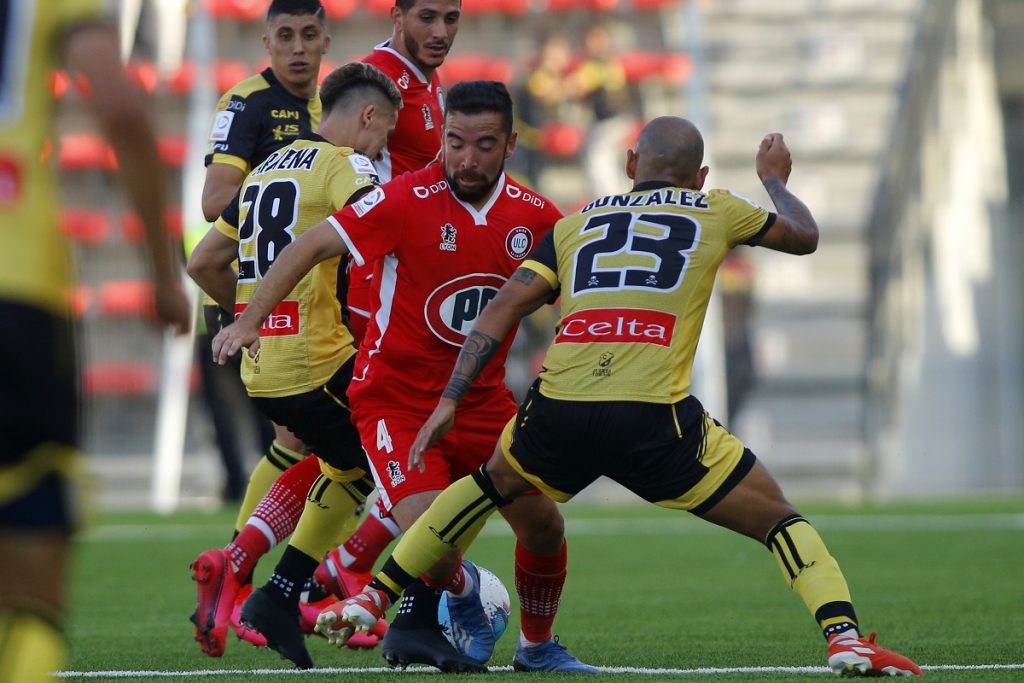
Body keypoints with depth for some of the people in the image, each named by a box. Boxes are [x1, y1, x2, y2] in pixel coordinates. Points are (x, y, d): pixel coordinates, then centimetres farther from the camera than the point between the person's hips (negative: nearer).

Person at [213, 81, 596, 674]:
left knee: (544, 526, 2)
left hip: (484, 401, 5)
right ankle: (463, 590, 17)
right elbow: (311, 247, -20)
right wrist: (250, 320, -29)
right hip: (397, 398, -5)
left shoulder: (534, 215, -3)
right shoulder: (407, 200, -18)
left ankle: (540, 644, 31)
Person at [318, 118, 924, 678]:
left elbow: (505, 307, 14)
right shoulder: (715, 211, 16)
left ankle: (371, 600, 32)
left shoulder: (578, 222, 22)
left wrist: (451, 400, 13)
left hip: (559, 412, 3)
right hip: (655, 419, -3)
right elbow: (804, 236, 33)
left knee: (491, 485, 33)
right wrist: (776, 180, 52)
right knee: (780, 519, 11)